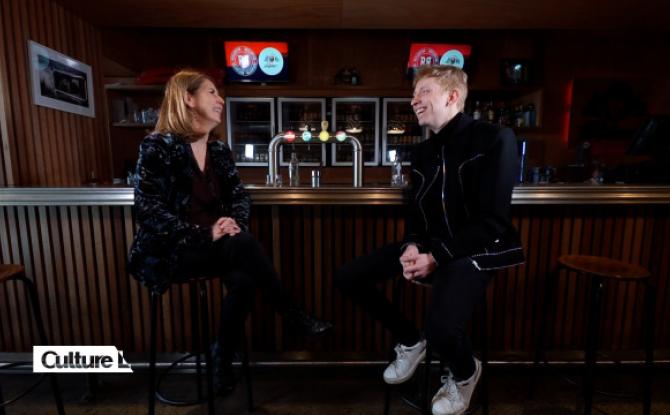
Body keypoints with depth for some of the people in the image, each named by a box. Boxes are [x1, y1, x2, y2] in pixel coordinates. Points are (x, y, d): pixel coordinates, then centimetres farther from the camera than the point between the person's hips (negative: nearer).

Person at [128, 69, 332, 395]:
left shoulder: (219, 150, 11)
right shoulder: (158, 147, -8)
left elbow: (239, 195, 8)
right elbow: (148, 210, -15)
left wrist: (235, 222, -15)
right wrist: (204, 235, -25)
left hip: (215, 246, 5)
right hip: (169, 252, -5)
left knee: (243, 281, -28)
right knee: (244, 245, -31)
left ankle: (223, 358, -5)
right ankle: (293, 316, -15)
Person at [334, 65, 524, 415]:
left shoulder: (495, 139, -10)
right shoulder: (422, 151, 10)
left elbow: (493, 220, -16)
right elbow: (415, 211, 11)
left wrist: (436, 255, -21)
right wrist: (411, 247, -11)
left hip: (473, 249, -6)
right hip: (428, 246, 7)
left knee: (442, 328, -32)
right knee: (347, 277, -3)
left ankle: (465, 374, 11)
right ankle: (409, 341, 19)